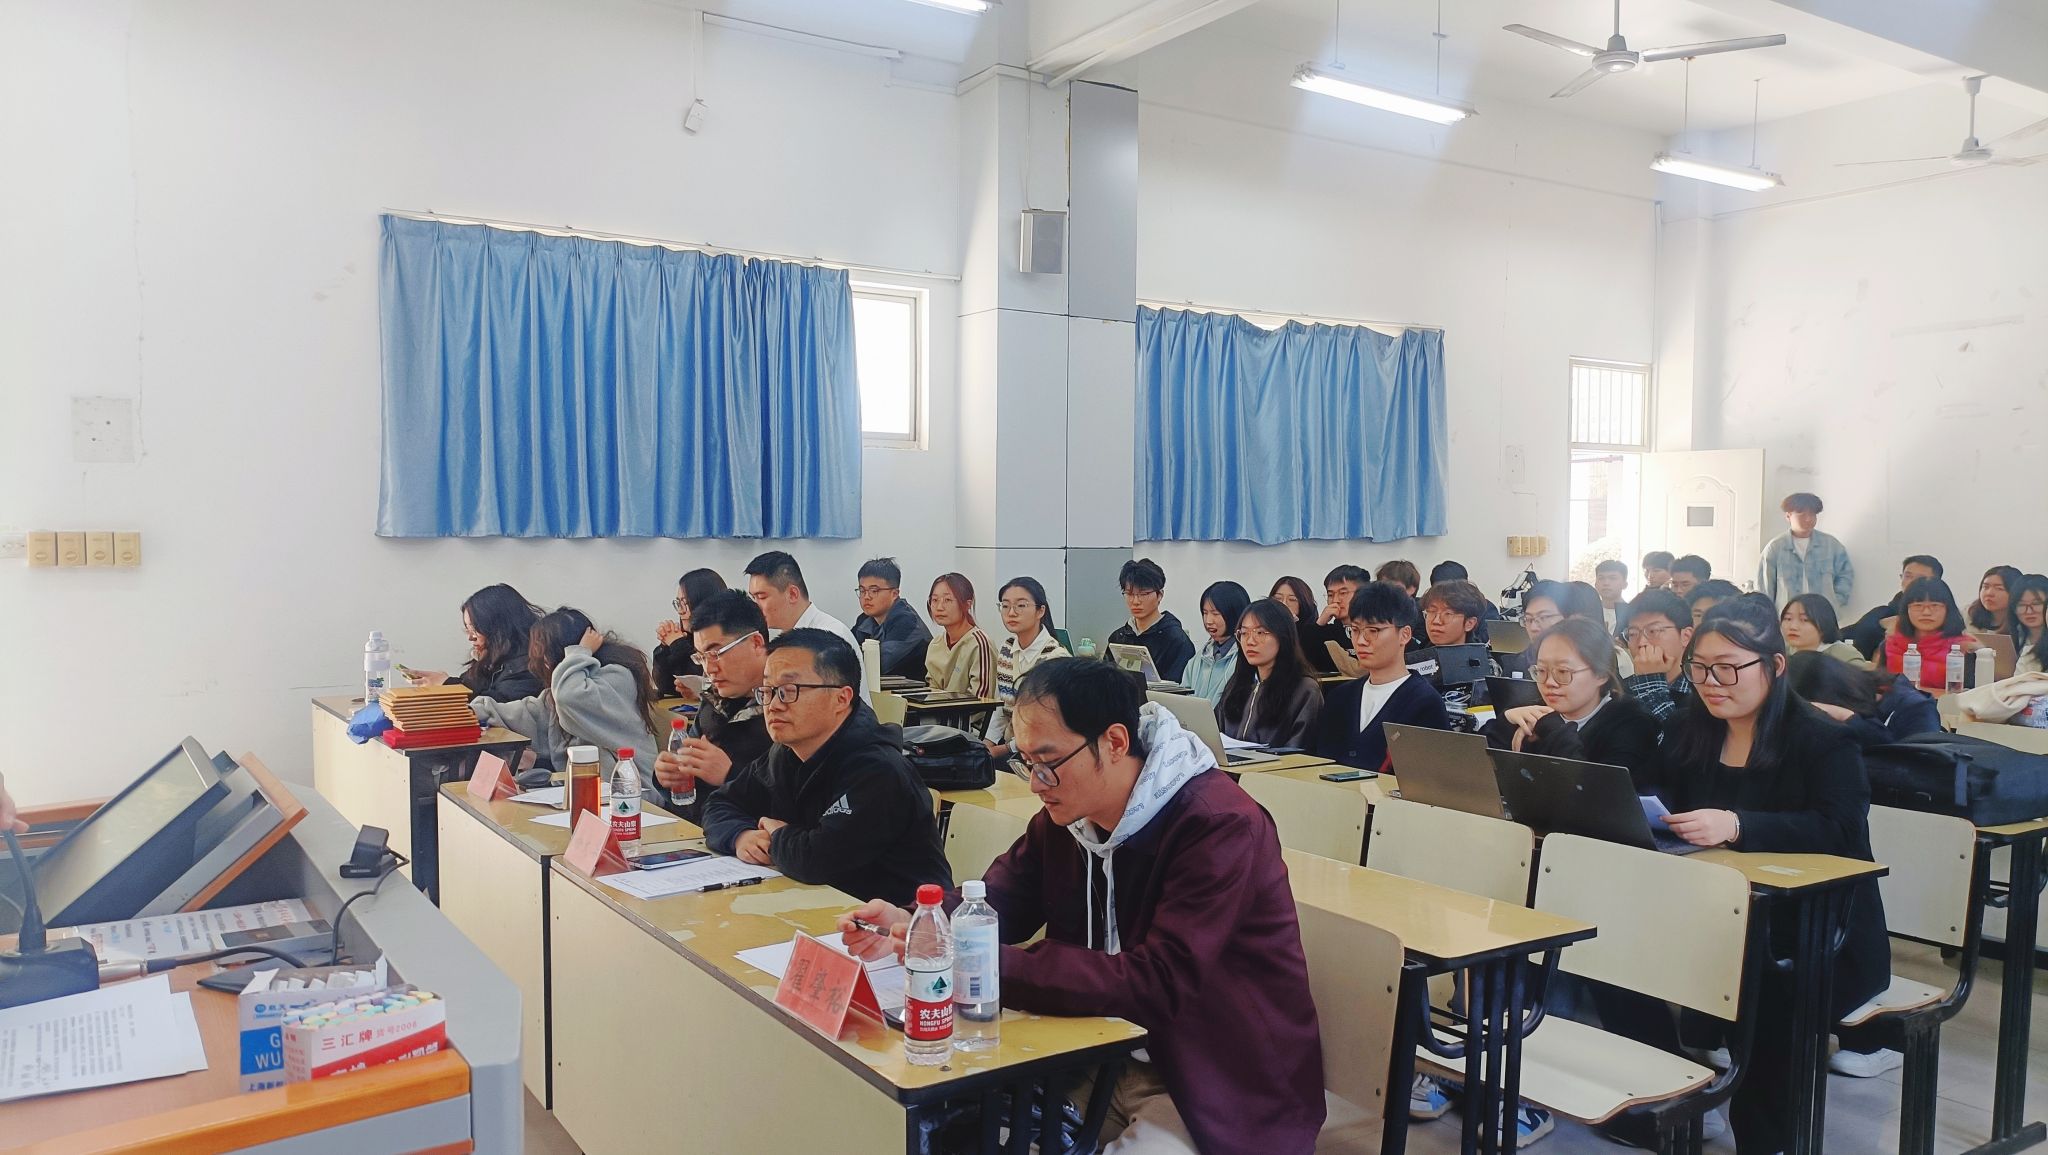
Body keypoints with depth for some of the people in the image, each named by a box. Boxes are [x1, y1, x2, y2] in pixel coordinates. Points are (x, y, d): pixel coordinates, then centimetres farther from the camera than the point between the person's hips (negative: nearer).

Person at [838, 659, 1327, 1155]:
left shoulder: (1218, 827, -24)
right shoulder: (1065, 813, 1)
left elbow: (1158, 984, -30)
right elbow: (997, 903, 5)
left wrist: (989, 965, -33)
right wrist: (910, 923, -18)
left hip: (1222, 1086, -6)